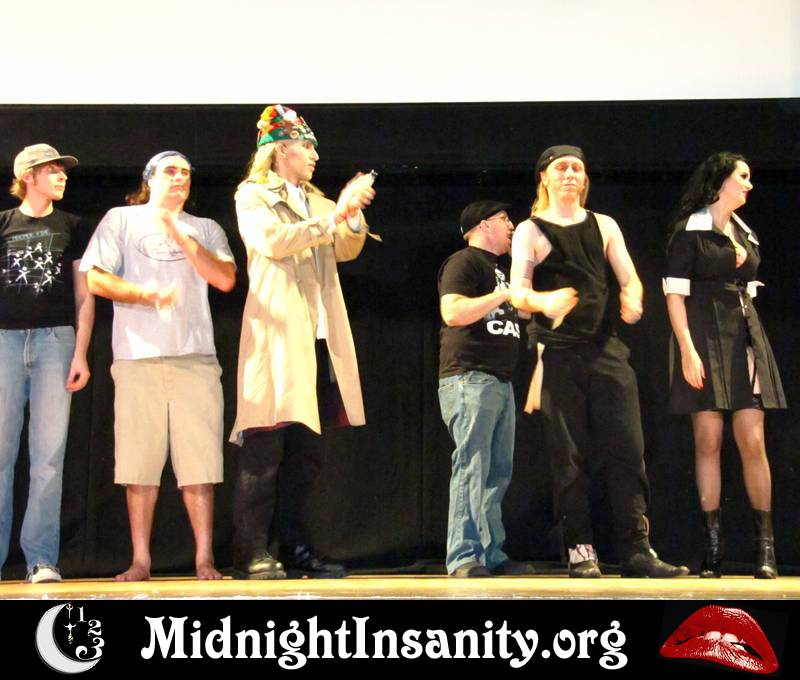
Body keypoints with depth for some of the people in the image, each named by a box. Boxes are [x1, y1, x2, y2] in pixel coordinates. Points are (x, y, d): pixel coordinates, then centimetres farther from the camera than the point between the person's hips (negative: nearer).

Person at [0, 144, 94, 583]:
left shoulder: (71, 227, 14)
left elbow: (84, 296, 11)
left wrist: (80, 354, 1)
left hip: (55, 338, 0)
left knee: (49, 455, -4)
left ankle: (41, 559, -3)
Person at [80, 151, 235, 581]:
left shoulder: (205, 229, 19)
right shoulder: (121, 220, 14)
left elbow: (226, 279, 2)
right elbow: (96, 280, 3)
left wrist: (179, 235, -3)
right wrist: (147, 294, -11)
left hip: (195, 357, 1)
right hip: (137, 357, -1)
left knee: (199, 462, -5)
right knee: (140, 463, -3)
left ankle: (204, 559, -2)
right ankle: (140, 561, 2)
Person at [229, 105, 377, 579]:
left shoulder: (318, 203, 24)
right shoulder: (253, 195, 4)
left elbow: (346, 251, 13)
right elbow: (272, 240, -13)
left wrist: (353, 215, -5)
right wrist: (332, 217, -15)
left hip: (319, 339, 7)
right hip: (276, 335, -7)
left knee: (307, 451, 7)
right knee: (265, 449, -10)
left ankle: (294, 546, 12)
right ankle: (252, 553, -9)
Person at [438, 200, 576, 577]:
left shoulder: (499, 268, 25)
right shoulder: (463, 262, -4)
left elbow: (511, 314, 35)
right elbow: (452, 312, -19)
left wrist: (548, 302, 21)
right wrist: (506, 294, -17)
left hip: (500, 382, 10)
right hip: (469, 377, -10)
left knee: (497, 473, 7)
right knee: (472, 467, -13)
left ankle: (492, 556, 9)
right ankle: (464, 558, -15)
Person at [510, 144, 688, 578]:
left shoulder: (604, 226, 16)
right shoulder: (530, 231, 6)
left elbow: (629, 279, 10)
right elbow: (518, 290, -5)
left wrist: (632, 299, -14)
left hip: (606, 348, 3)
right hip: (558, 352, -3)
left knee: (625, 448, -4)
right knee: (569, 455, -2)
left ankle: (636, 550, -3)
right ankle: (580, 550, 3)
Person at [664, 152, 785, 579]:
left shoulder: (745, 235, 17)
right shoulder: (690, 231, -2)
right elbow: (675, 292, -7)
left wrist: (751, 334, 15)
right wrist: (687, 348, -16)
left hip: (744, 336, 5)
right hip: (705, 338, -5)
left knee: (752, 440, -3)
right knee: (708, 440, -4)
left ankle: (765, 548, 0)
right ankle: (712, 548, 0)